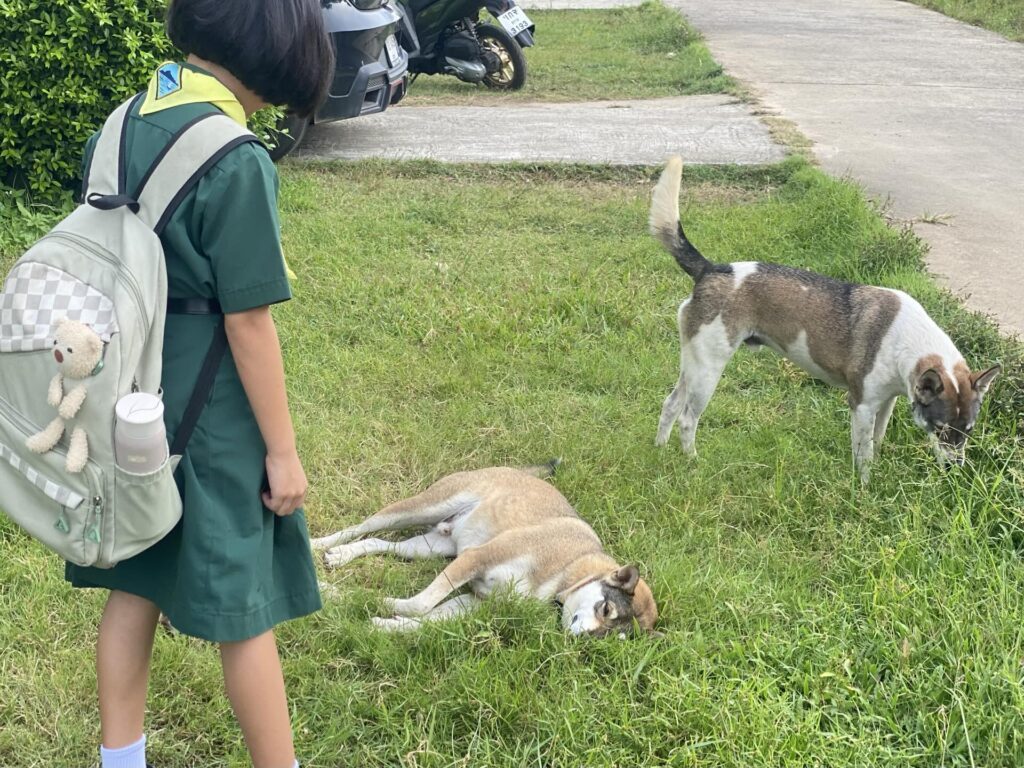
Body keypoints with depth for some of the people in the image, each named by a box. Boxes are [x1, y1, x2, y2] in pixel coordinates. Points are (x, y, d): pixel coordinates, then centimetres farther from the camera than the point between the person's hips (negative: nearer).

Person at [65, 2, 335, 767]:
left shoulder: (118, 129, 1)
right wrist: (282, 449, -10)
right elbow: (248, 322, -19)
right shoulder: (236, 163, -22)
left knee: (134, 584, 18)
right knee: (245, 606, 7)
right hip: (207, 416, -7)